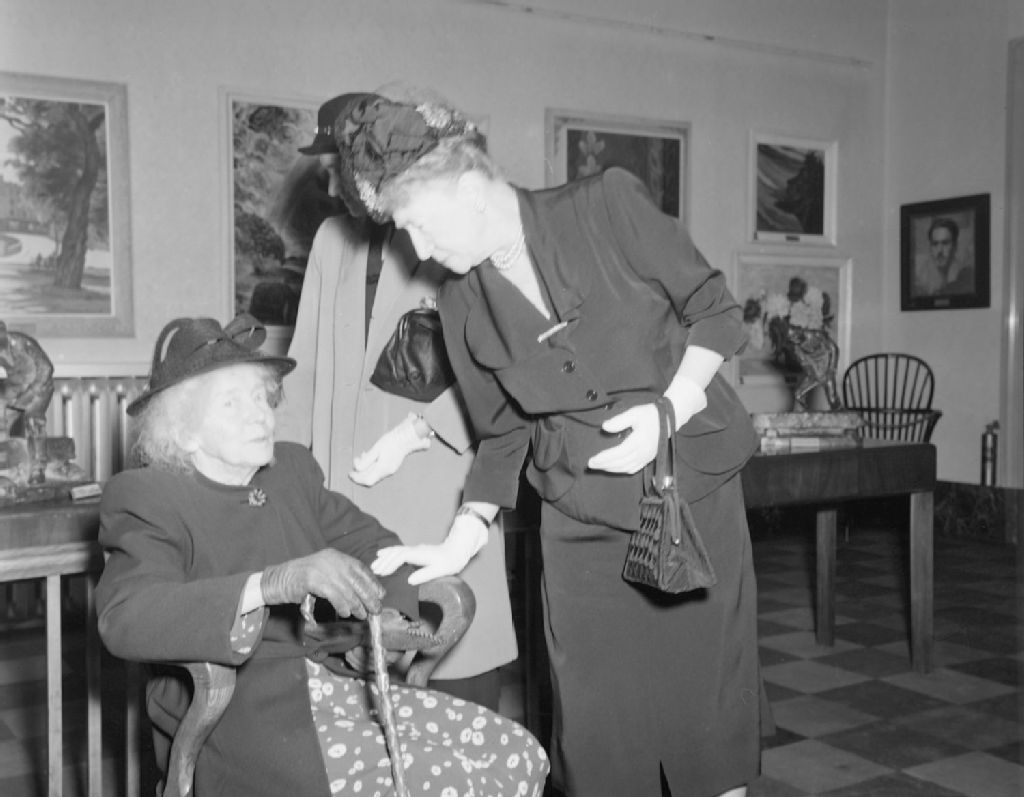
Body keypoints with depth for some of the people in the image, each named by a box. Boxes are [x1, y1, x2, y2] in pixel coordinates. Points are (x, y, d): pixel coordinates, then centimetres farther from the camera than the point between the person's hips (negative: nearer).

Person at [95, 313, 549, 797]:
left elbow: (371, 543, 15)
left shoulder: (292, 468, 12)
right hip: (245, 720, -6)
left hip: (346, 680, 7)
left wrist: (387, 613, -9)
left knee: (517, 756, -5)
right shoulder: (142, 498, -7)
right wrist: (273, 584, -37)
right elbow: (123, 620, -24)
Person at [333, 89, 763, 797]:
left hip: (696, 493, -2)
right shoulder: (461, 304, 1)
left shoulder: (608, 206, -9)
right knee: (597, 730, 3)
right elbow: (504, 437, 9)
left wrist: (672, 407, -17)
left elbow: (717, 312, -2)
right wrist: (460, 543, 0)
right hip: (582, 526, 2)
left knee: (710, 703, 5)